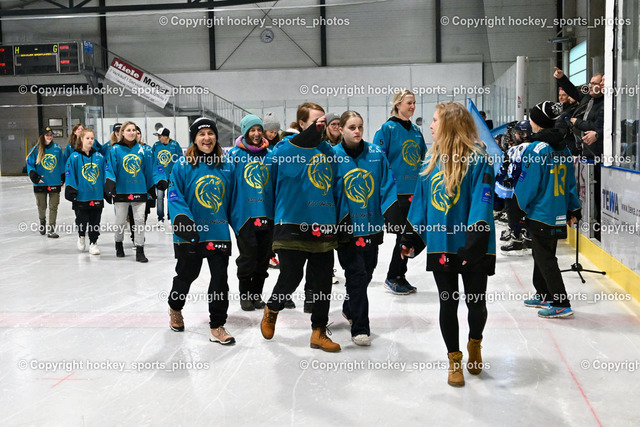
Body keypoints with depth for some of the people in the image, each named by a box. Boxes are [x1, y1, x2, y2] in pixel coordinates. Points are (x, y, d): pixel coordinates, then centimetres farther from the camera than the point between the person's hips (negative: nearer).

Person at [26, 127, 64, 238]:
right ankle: (42, 222, 38)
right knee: (41, 206, 9)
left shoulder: (57, 148, 3)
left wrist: (63, 178, 15)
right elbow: (30, 164, 1)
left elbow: (61, 164, 12)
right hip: (41, 183, -1)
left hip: (55, 183, 1)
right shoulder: (36, 149, -3)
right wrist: (35, 177, -9)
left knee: (53, 206, -1)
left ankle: (51, 229, 5)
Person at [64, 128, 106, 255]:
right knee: (82, 221, 6)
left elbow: (104, 175, 10)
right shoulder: (74, 157, -4)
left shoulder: (99, 157, 5)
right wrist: (70, 191, -10)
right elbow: (70, 175, -4)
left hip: (97, 196, 2)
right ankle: (81, 236, 35)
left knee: (95, 222, 7)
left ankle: (93, 242, 21)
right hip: (81, 196, -2)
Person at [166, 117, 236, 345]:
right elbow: (174, 196, -9)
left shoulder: (226, 166, 5)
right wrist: (182, 218, -25)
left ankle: (217, 326, 14)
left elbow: (231, 198, 12)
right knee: (187, 274, 15)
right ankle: (175, 307, 44)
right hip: (191, 234, -2)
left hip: (219, 232, 3)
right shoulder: (183, 165, -6)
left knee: (220, 279, 3)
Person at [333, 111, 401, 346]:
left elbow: (387, 186, 2)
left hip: (371, 226, 4)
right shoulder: (333, 156, -7)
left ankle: (350, 309, 43)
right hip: (346, 227, -4)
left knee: (366, 273, 17)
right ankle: (360, 328, 8)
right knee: (357, 275, -3)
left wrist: (395, 216, -7)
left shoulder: (376, 154, 1)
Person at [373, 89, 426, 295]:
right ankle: (393, 277, 11)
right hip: (397, 191, -7)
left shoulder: (416, 130, 13)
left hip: (416, 191, 7)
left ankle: (399, 276, 22)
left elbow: (424, 158, 20)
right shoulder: (388, 128, -7)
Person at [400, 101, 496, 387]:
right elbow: (420, 201, 13)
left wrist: (474, 244, -25)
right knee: (448, 304, 11)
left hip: (473, 249, -5)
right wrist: (411, 239, 13)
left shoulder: (477, 158, -12)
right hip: (440, 246, 5)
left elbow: (482, 204, -18)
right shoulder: (432, 158, 8)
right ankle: (454, 360, 27)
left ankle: (475, 343, 40)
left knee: (476, 302, 10)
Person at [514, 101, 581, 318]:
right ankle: (543, 295, 31)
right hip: (559, 213, 8)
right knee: (541, 253, 20)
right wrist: (573, 209, 17)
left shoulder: (536, 149, -18)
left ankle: (561, 304, 0)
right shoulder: (563, 148, 7)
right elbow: (570, 181, 11)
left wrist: (521, 204, 2)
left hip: (540, 213, -8)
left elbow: (528, 184, -15)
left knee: (545, 259, -2)